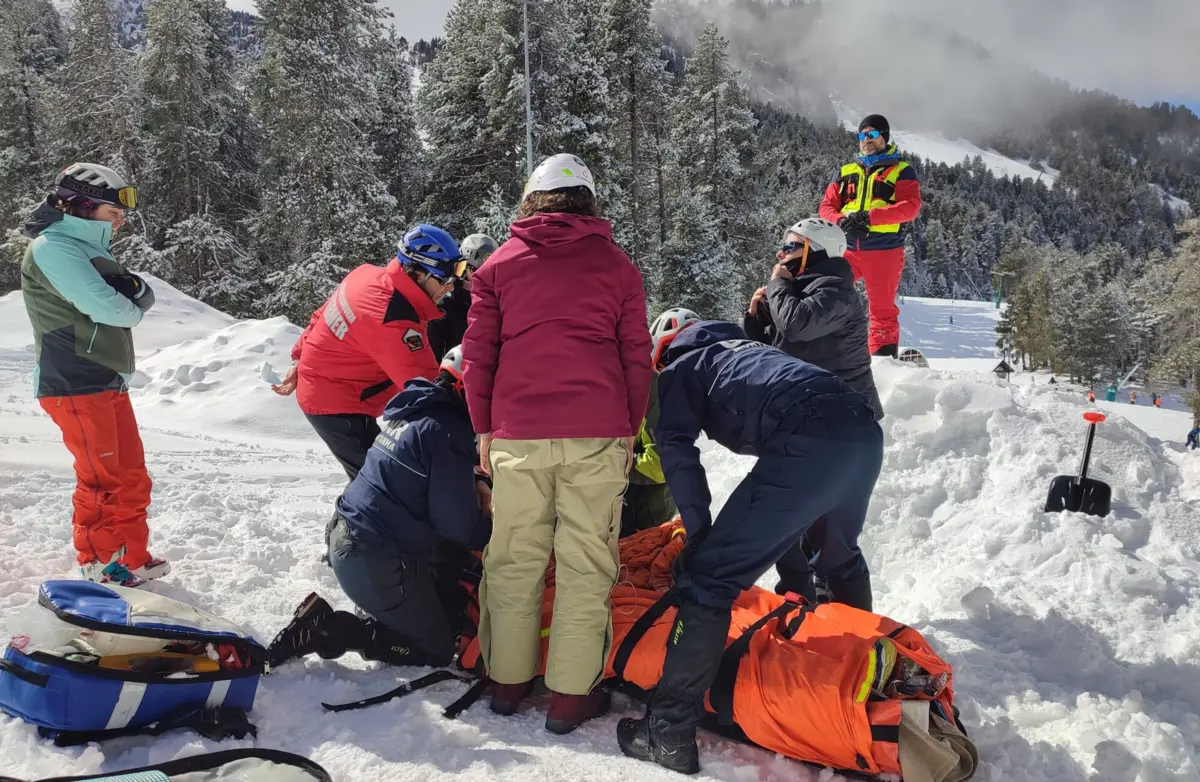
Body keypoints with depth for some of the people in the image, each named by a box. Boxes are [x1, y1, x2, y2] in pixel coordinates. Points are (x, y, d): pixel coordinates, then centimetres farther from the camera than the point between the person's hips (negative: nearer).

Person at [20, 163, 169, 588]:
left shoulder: (89, 248, 18)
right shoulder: (52, 247, -12)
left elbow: (143, 299, 8)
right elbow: (104, 307, -23)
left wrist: (131, 290, -14)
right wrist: (130, 304, -1)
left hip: (109, 381, 9)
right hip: (76, 385, -9)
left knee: (132, 475, 11)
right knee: (101, 480, -1)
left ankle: (132, 557, 22)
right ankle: (98, 564, 13)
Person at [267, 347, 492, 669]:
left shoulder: (410, 411, 8)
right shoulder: (448, 431, -19)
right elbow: (457, 523, -18)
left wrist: (472, 483, 11)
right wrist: (495, 532, 2)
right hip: (376, 563, -10)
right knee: (437, 650, 4)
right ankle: (326, 630, -4)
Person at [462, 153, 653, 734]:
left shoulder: (500, 263, 11)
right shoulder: (616, 264, 10)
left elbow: (477, 353, 8)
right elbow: (636, 355, 7)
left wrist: (483, 428, 15)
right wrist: (630, 428, 15)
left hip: (517, 434, 1)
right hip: (597, 434, -1)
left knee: (514, 559, 12)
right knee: (585, 563, 4)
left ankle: (508, 680, 22)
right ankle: (571, 695, 9)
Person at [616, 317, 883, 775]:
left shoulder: (679, 370, 20)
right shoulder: (743, 350, 40)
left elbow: (677, 452, 3)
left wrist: (698, 533, 8)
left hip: (811, 442, -8)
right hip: (865, 431, 8)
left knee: (709, 576, -4)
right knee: (839, 558, 35)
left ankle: (669, 735, -6)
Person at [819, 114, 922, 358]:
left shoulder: (901, 171, 7)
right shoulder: (847, 172, 18)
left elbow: (911, 206, -8)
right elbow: (827, 206, 13)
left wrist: (869, 216, -18)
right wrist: (841, 221, -10)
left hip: (884, 250, -3)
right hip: (847, 249, 3)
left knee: (882, 309, -2)